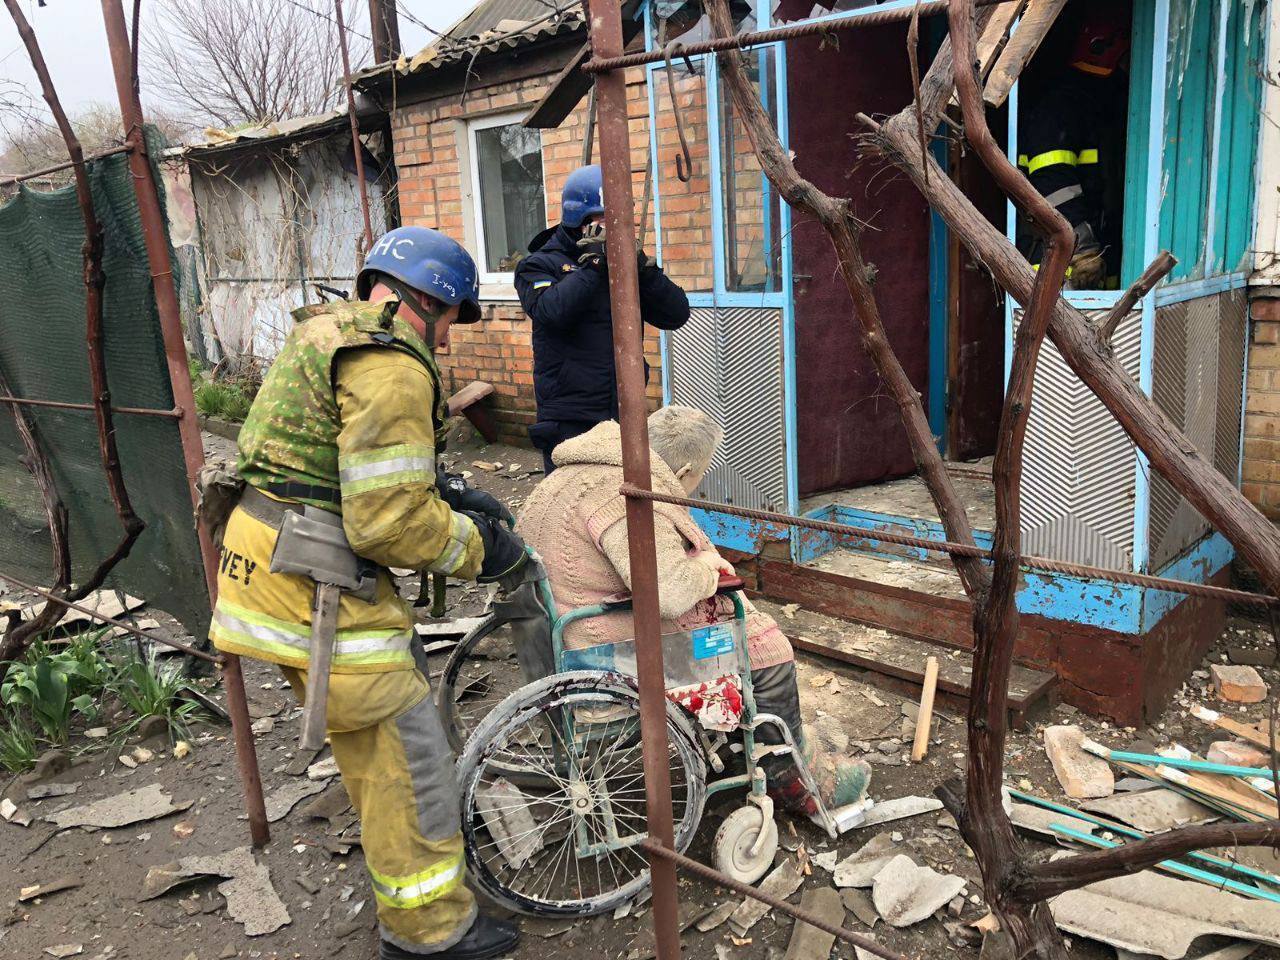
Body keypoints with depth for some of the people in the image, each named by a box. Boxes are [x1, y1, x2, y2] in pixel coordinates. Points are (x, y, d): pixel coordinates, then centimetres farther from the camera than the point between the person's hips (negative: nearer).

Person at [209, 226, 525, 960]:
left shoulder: (330, 332, 14)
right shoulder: (391, 366, -19)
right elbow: (390, 523, -25)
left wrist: (449, 495, 11)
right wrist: (479, 547, -9)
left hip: (275, 564, 10)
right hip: (314, 589, -10)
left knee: (371, 742, 25)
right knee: (408, 749, 3)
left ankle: (409, 858, 45)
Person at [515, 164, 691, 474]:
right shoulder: (541, 264, -2)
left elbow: (676, 315, 1)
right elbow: (551, 312, -24)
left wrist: (641, 265, -11)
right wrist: (592, 264, -17)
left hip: (625, 415, 5)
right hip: (570, 424, -4)